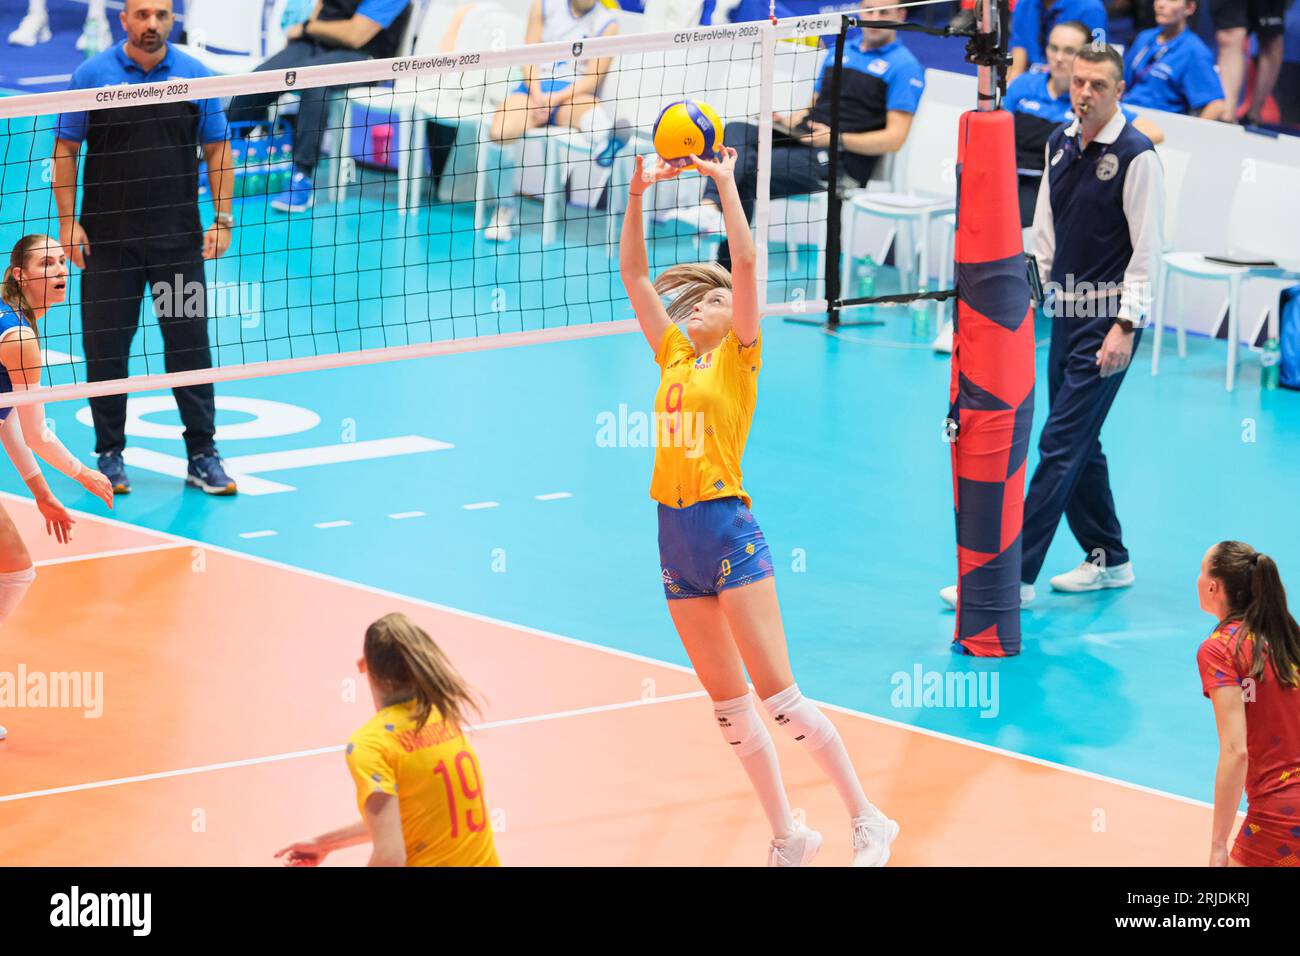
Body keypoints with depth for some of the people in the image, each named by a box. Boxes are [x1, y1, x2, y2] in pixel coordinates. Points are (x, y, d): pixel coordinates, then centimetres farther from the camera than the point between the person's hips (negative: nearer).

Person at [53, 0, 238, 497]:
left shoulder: (196, 76, 3)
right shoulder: (92, 75, -1)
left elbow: (216, 150, 8)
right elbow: (66, 149, 2)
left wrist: (223, 219, 1)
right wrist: (68, 222, -5)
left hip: (179, 237, 1)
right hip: (107, 238, -1)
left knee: (190, 344, 2)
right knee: (106, 348, 3)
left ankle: (202, 456, 9)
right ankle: (110, 455, 14)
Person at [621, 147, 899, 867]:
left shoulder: (739, 356, 1)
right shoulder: (674, 357, 16)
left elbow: (745, 260, -10)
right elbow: (634, 275, 17)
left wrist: (726, 185, -9)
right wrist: (637, 196, 10)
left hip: (729, 531, -7)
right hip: (676, 537, 7)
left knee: (776, 691, -11)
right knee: (728, 701, 7)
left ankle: (867, 820, -6)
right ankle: (787, 836, 15)